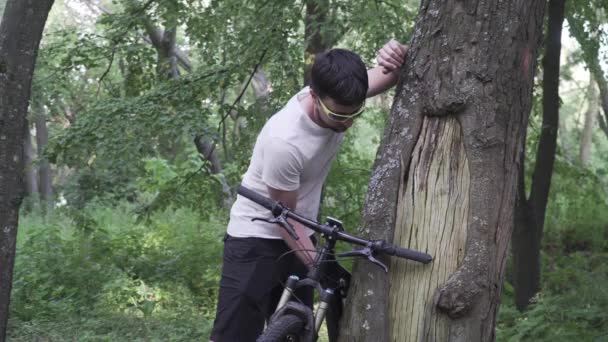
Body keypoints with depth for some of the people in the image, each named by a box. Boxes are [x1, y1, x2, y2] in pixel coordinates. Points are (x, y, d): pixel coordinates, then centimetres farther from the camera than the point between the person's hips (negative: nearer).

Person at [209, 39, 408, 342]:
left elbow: (391, 76, -6)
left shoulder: (340, 98, -15)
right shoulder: (284, 141, -32)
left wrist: (397, 57, -31)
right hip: (256, 239, -7)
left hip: (298, 236, 7)